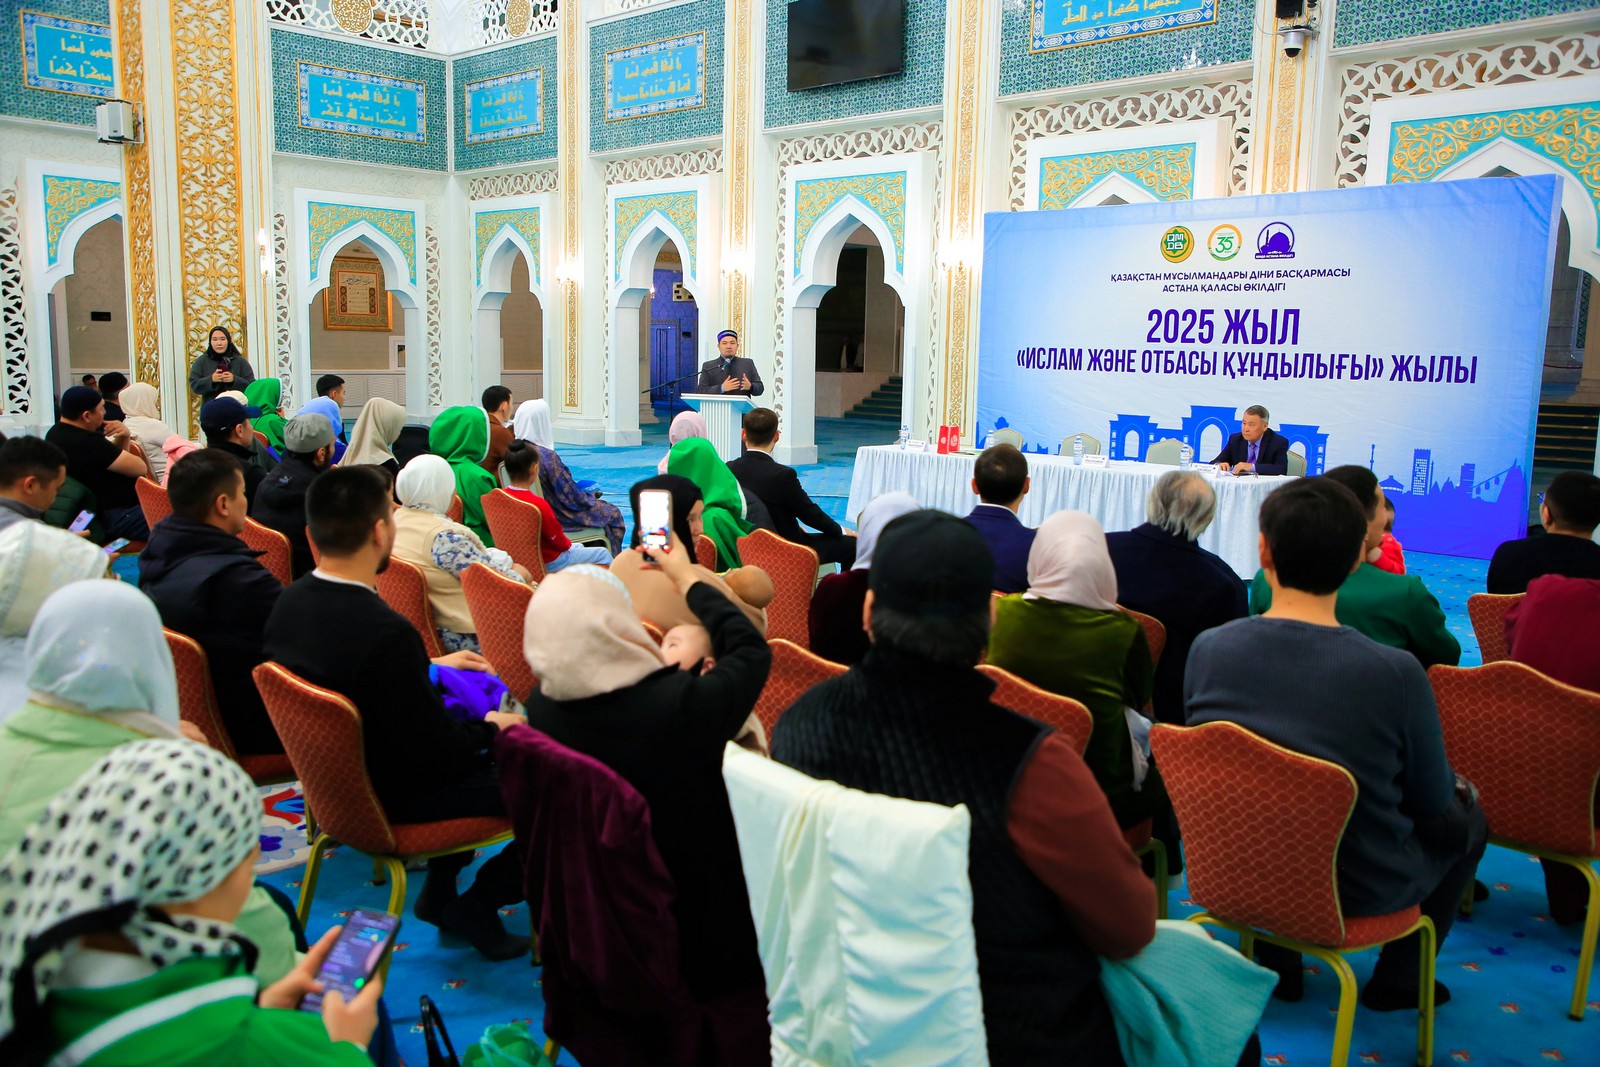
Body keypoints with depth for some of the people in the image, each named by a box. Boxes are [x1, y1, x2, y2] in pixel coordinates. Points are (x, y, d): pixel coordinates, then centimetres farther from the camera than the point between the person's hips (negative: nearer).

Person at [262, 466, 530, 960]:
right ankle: (477, 905, 12)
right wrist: (492, 728, -5)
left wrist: (432, 668, 16)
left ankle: (440, 888, 29)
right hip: (393, 797, -9)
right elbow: (439, 751, -25)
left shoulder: (290, 601, -7)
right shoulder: (386, 633, -34)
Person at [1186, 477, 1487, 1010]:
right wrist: (1457, 797, 13)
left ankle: (1277, 963, 37)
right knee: (1469, 819, 24)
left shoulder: (1207, 648, -17)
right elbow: (1434, 807, -11)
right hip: (1354, 891, -3)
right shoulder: (1395, 673, -26)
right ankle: (1397, 978, 36)